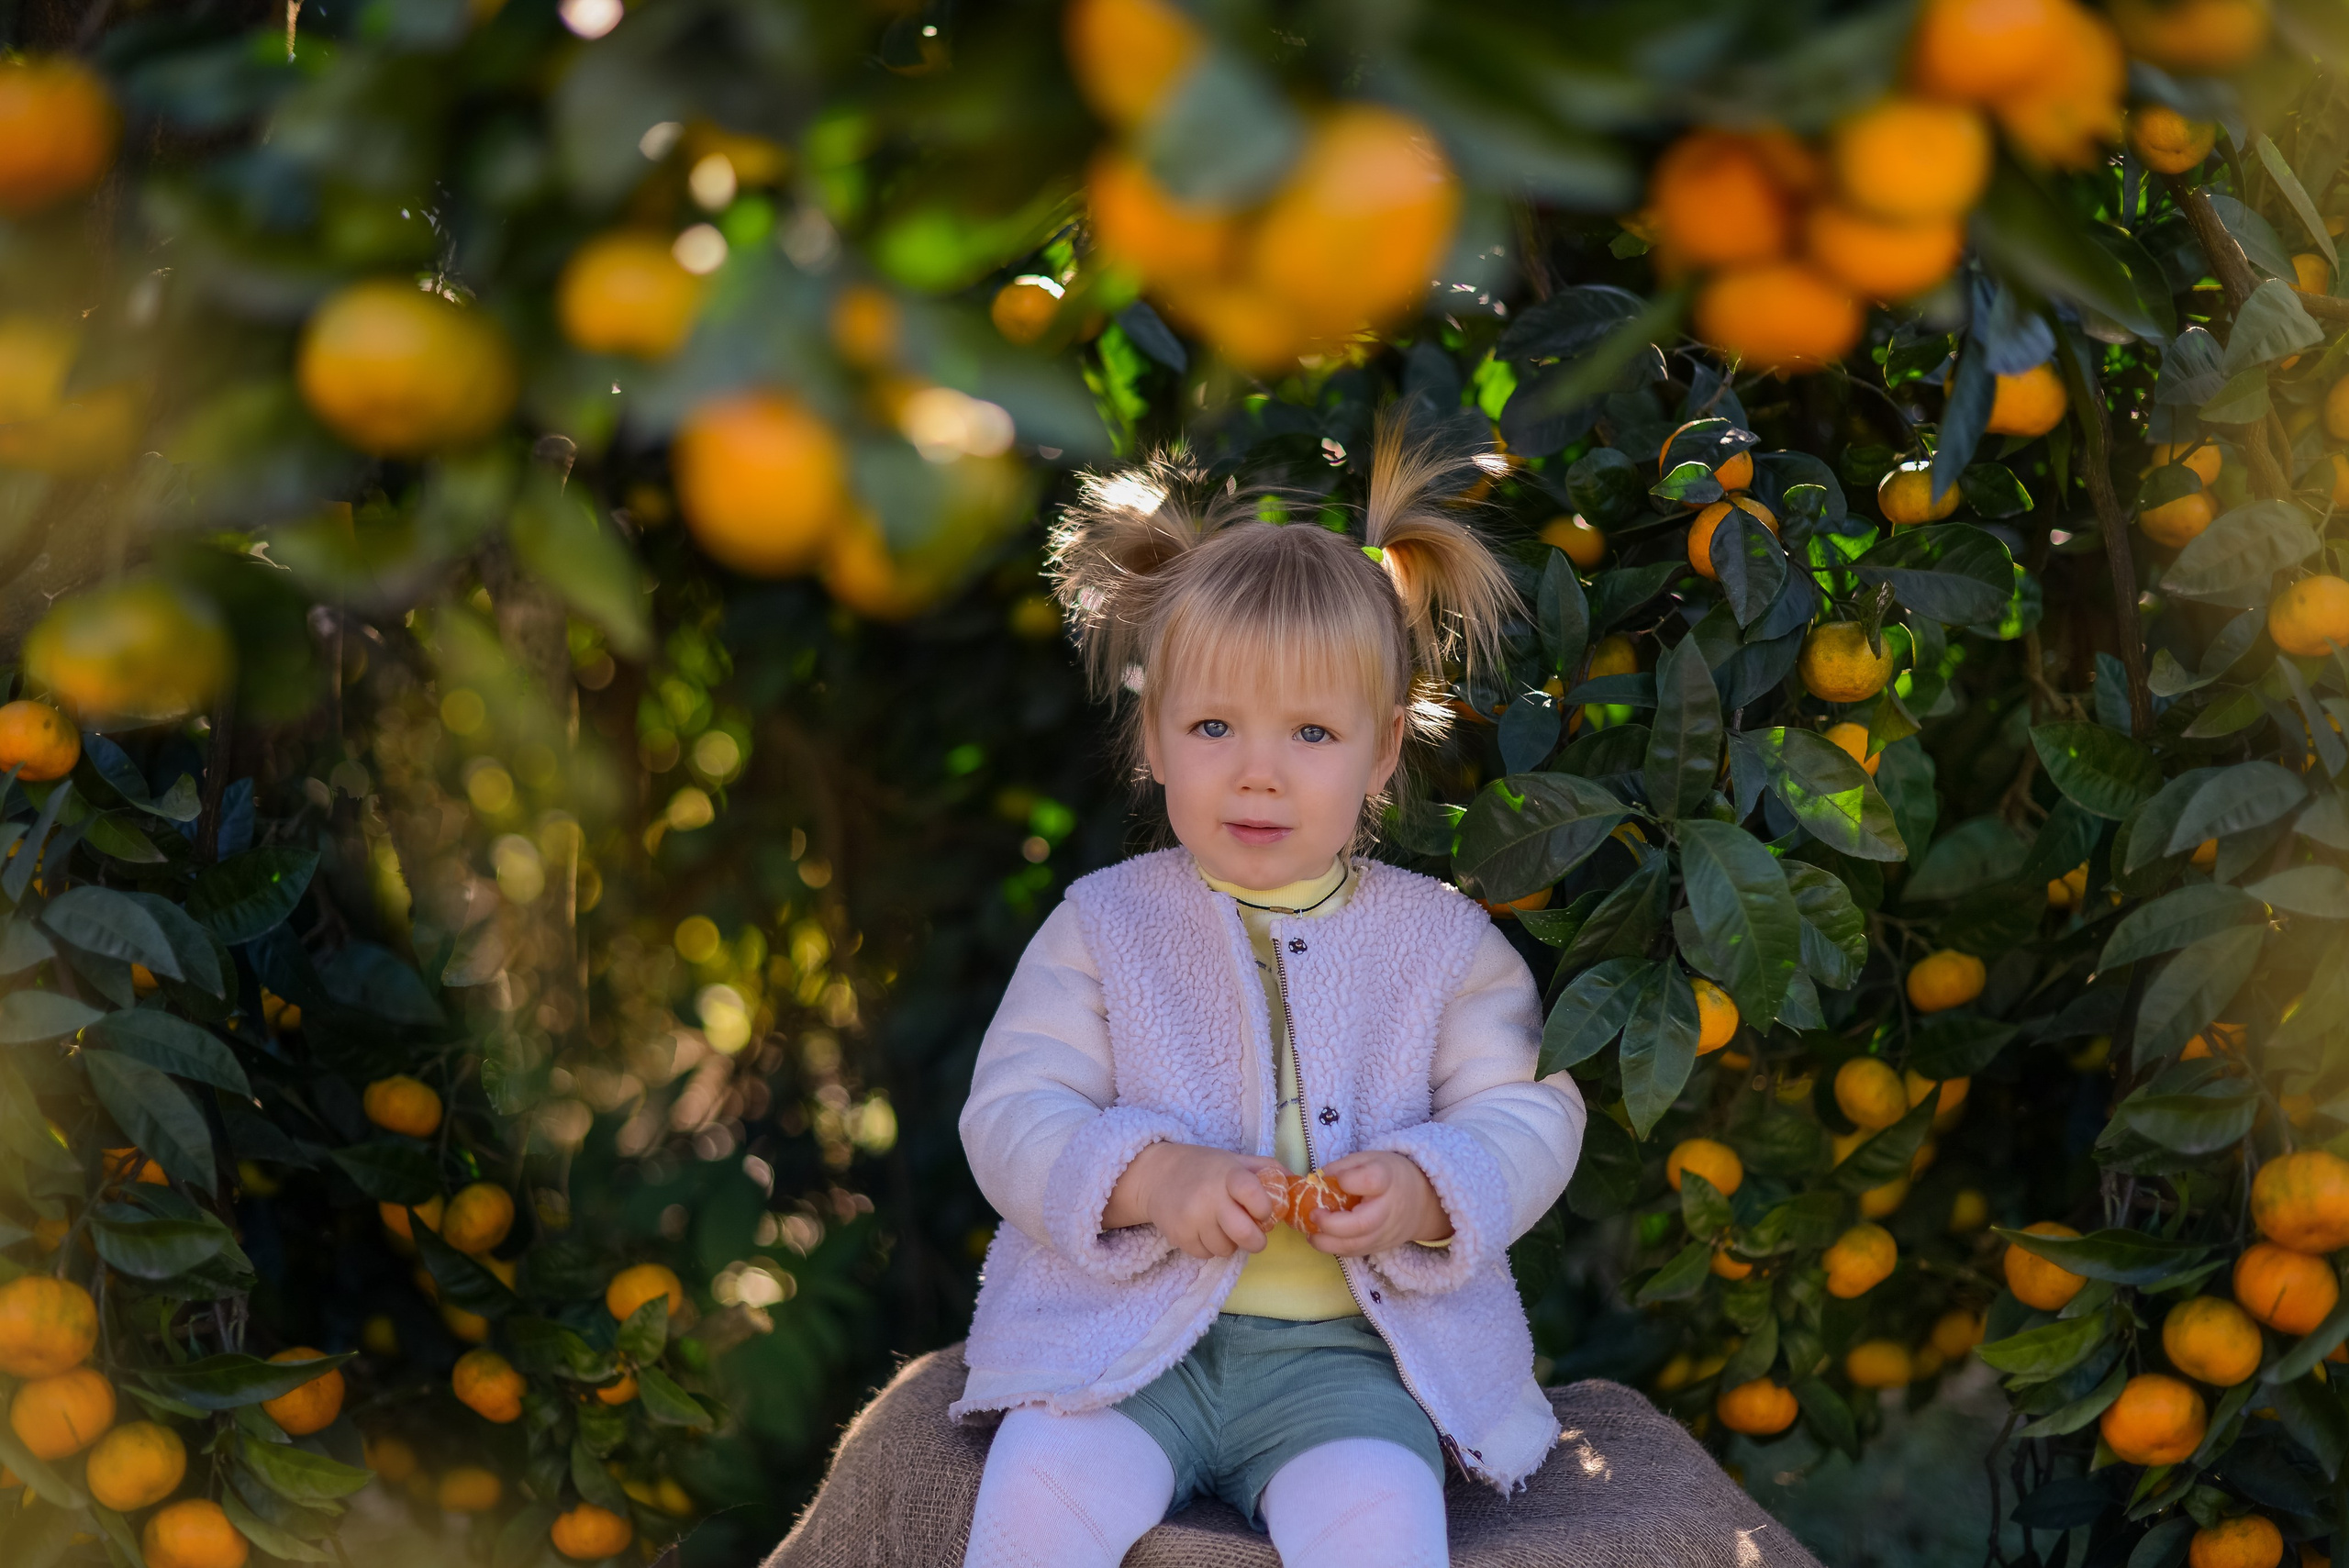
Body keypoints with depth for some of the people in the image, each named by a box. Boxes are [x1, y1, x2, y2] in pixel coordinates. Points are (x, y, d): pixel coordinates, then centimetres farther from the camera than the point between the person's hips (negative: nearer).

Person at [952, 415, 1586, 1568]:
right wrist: (1146, 1177, -18)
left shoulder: (1441, 939, 7)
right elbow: (1013, 1111, 0)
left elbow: (1528, 1114, 6)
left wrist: (1425, 1192, -15)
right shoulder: (1103, 924, 5)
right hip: (1125, 1336, 0)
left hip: (1343, 1353, 0)